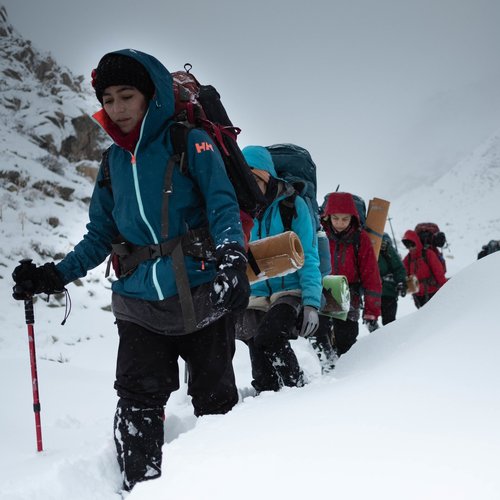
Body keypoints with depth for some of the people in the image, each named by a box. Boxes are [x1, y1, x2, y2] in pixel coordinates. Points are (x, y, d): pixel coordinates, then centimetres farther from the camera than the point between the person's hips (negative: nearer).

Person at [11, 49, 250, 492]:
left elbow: (223, 205, -11)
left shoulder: (190, 143, -3)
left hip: (201, 298, -4)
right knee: (137, 402, -5)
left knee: (215, 401, 8)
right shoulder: (114, 161, 12)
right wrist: (54, 277, 11)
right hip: (140, 303, 4)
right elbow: (101, 236, 19)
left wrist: (231, 255, -28)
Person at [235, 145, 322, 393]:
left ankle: (298, 388, -13)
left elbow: (308, 259, -4)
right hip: (254, 297, 4)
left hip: (290, 292, -3)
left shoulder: (293, 205, -2)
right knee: (262, 374, -6)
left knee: (268, 338, -30)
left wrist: (311, 303, -14)